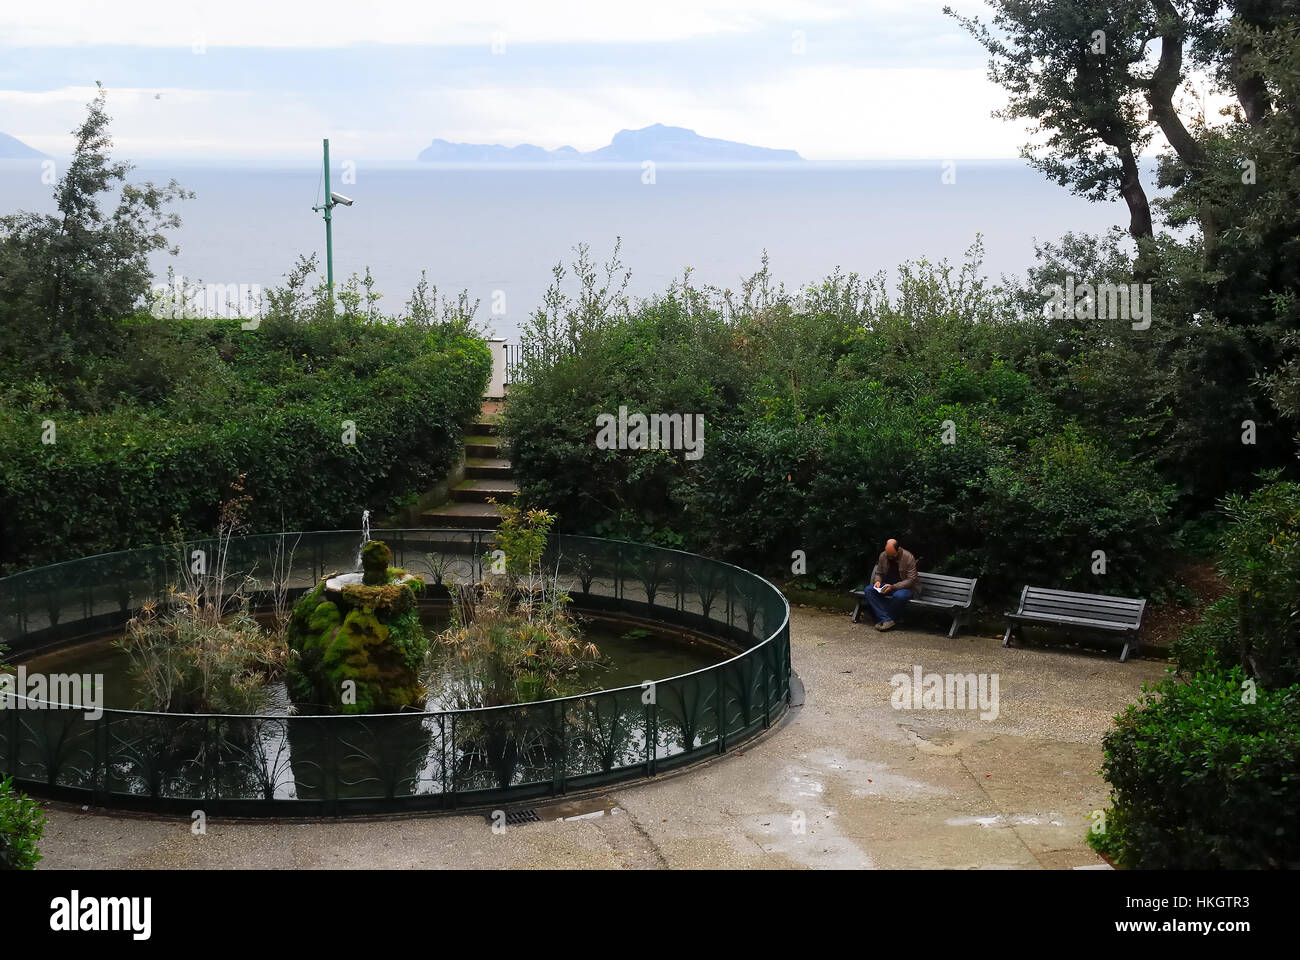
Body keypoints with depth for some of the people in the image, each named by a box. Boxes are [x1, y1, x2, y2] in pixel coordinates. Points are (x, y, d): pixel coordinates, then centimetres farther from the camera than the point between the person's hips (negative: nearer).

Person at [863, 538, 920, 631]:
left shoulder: (909, 558, -17)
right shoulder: (883, 556, -2)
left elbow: (911, 580, -18)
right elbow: (878, 573, 12)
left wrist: (893, 587, -28)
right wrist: (877, 581, -13)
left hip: (907, 587, -5)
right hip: (887, 585, 5)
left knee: (899, 595, -41)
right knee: (868, 591, -21)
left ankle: (882, 619, -19)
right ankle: (887, 620, -31)